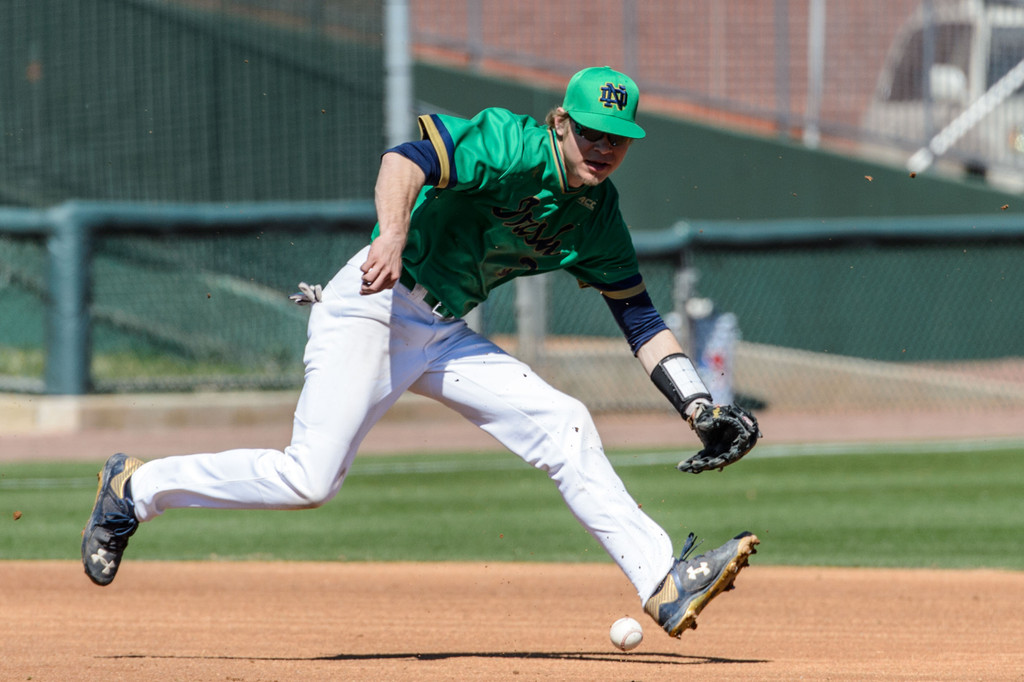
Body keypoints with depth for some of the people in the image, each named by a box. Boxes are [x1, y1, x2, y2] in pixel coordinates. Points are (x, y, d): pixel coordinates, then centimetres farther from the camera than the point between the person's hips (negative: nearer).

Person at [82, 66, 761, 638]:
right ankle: (136, 489, 2)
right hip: (374, 305, -8)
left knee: (565, 425, -5)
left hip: (443, 334, 8)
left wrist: (701, 406, 2)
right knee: (309, 479, -16)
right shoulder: (513, 144, -15)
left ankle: (666, 584, -7)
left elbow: (641, 318, 12)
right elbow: (407, 160, -30)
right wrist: (393, 235, -48)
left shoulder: (598, 216, 8)